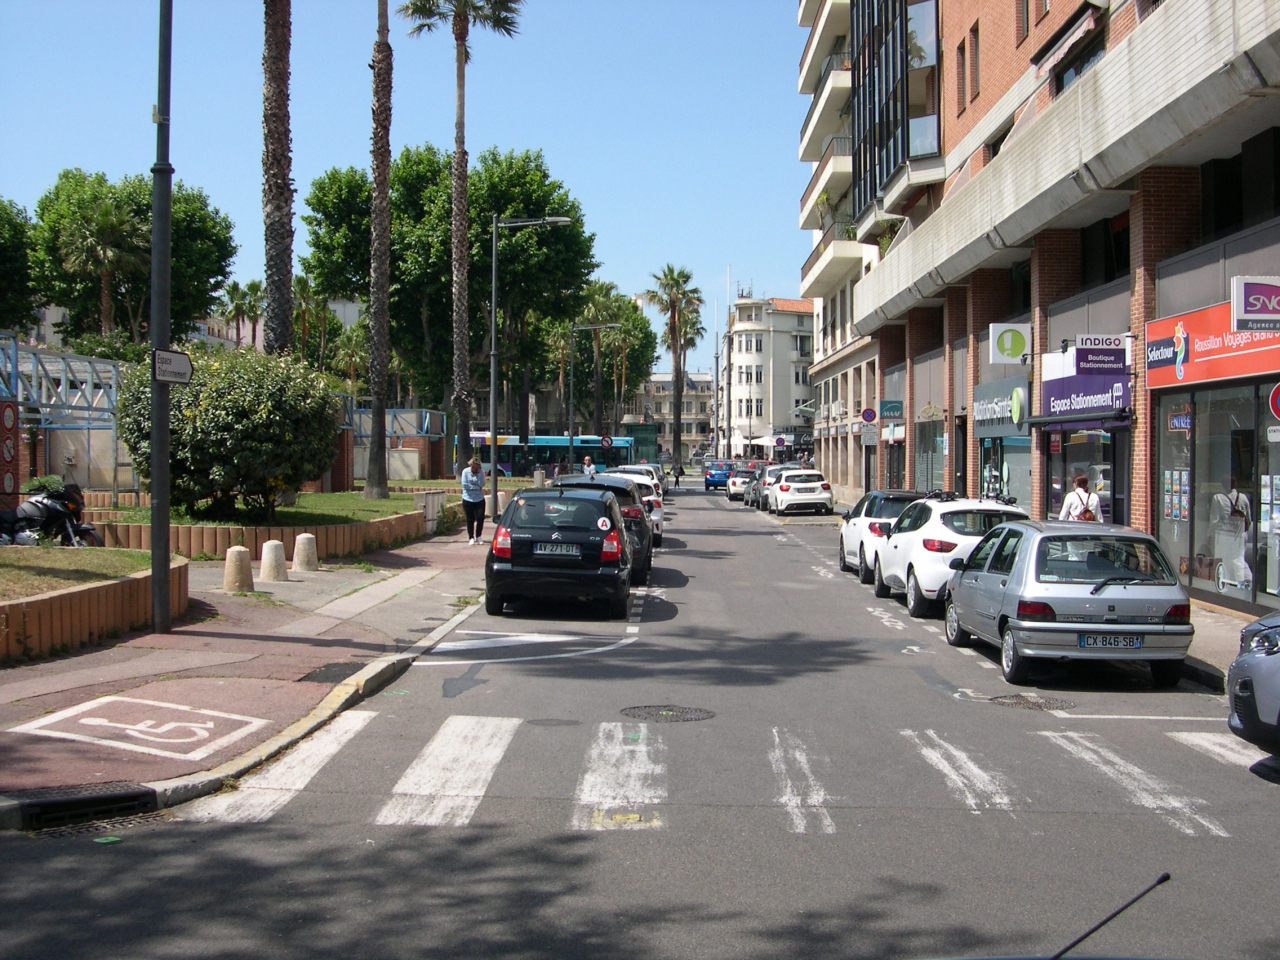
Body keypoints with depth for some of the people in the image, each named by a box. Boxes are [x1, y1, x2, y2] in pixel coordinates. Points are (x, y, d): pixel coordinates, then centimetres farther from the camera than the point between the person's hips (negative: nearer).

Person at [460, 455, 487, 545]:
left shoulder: (481, 472, 1)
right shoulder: (465, 472, -4)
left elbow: (482, 484, -11)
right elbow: (465, 484, -11)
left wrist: (479, 474, -17)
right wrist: (477, 487, -8)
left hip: (479, 499, 1)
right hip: (468, 499, -1)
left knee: (480, 517, -5)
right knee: (470, 519, 3)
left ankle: (478, 536, 13)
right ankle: (471, 538, 14)